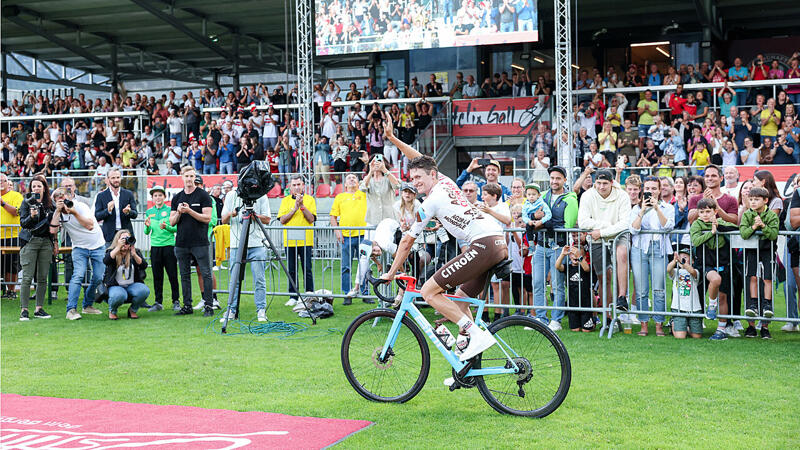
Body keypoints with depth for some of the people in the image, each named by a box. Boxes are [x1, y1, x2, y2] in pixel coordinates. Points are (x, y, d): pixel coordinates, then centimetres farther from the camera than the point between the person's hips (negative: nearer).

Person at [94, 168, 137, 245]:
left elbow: (135, 214, 6)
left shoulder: (128, 194, 8)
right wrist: (108, 210, -19)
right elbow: (97, 217, 0)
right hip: (109, 236, -1)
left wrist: (128, 212, -17)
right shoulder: (101, 196, 5)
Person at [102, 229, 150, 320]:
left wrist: (134, 254, -20)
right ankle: (112, 311, 0)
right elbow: (106, 261, -22)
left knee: (144, 291, -30)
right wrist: (118, 247, -23)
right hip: (116, 286, -3)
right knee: (118, 295, -38)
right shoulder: (112, 252, 1)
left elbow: (144, 266, -7)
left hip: (133, 285, 3)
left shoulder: (136, 251, 8)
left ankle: (132, 310, 1)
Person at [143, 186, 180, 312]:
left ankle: (176, 301, 8)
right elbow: (147, 232, 10)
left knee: (173, 275, 0)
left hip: (169, 245, -3)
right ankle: (158, 302, 12)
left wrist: (167, 227, -21)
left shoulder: (170, 210, 1)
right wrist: (147, 226, -12)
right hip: (155, 246, 3)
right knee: (157, 276, 6)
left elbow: (176, 228, -2)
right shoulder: (149, 212, 11)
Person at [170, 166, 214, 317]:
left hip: (200, 242, -5)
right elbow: (172, 222, 11)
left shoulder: (203, 195, 0)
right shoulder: (177, 198, 13)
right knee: (185, 275, 8)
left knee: (206, 274, -6)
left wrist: (189, 211, -17)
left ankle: (208, 306, -3)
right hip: (181, 243, 5)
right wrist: (178, 212, -9)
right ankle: (187, 306, 15)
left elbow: (207, 218, -8)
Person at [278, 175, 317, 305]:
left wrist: (302, 206, -13)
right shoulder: (285, 200, 10)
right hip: (289, 240, 2)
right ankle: (293, 297, 12)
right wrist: (295, 208, -9)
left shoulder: (310, 199, 6)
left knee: (307, 270, -2)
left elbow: (311, 219, -5)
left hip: (306, 240, -2)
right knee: (292, 270, 5)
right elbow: (282, 220, 0)